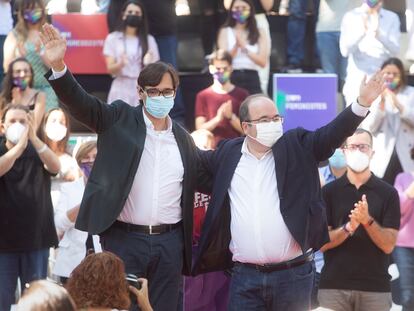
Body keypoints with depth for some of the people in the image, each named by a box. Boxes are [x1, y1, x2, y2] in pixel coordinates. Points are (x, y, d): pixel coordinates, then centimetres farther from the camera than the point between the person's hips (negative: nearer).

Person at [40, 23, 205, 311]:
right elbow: (80, 102, -12)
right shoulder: (120, 119, 1)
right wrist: (58, 65, -27)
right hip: (124, 239, -3)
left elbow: (200, 179, 22)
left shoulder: (183, 138, 12)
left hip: (170, 242, 4)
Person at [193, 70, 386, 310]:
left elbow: (333, 133, -9)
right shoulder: (227, 153, 9)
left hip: (294, 273, -1)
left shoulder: (297, 146, 3)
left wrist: (363, 103, -22)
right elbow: (195, 161, 26)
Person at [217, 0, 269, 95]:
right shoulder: (225, 32, 8)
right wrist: (236, 45, -19)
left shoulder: (259, 33, 10)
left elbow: (263, 61, 0)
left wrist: (245, 48, -11)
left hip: (252, 79, 1)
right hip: (232, 79, -1)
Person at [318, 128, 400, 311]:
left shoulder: (388, 193, 2)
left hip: (375, 287, 0)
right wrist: (348, 228, -18)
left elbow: (388, 245, -3)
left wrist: (368, 220, -19)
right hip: (333, 285, 0)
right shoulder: (329, 192, 5)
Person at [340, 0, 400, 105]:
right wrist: (362, 32, -22)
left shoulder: (392, 18, 5)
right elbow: (345, 51, -7)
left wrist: (378, 34, -23)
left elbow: (394, 51, -6)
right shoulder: (350, 17, 2)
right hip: (357, 79, 0)